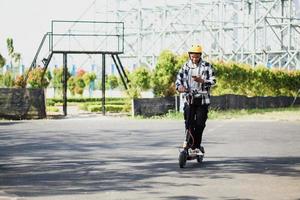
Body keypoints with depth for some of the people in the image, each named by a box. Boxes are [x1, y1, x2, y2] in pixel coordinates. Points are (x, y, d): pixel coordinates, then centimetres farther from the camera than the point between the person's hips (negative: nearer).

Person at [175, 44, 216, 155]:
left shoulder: (207, 66, 0)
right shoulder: (185, 66, 8)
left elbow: (213, 81, -5)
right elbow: (178, 78, 7)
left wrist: (202, 81, -24)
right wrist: (179, 86, -16)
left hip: (202, 99, -1)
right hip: (189, 99, 2)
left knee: (200, 124, -1)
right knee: (189, 122, -6)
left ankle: (197, 146, 11)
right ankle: (190, 142, 7)